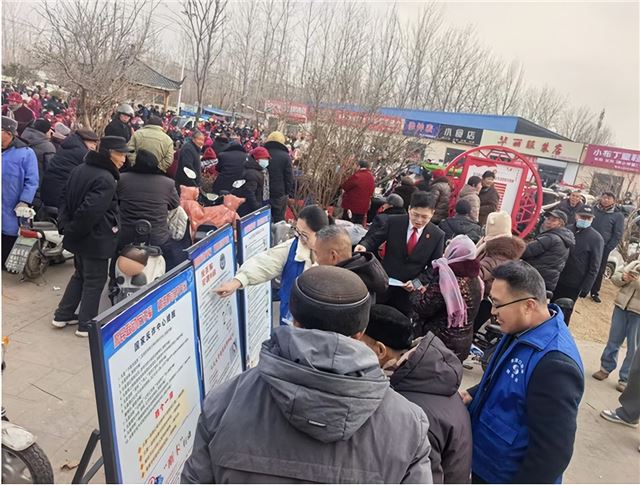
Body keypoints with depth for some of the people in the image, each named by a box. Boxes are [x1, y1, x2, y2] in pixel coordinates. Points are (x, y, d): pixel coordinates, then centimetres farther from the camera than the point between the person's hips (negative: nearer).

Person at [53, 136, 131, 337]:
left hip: (80, 236, 9)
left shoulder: (80, 169, 5)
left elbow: (66, 198, 9)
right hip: (96, 239, -9)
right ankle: (86, 324, 16)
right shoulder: (106, 180, -24)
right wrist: (73, 230, -15)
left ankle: (63, 315, 31)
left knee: (80, 274, 24)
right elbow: (89, 210, -30)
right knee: (95, 280, 6)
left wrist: (65, 225, 6)